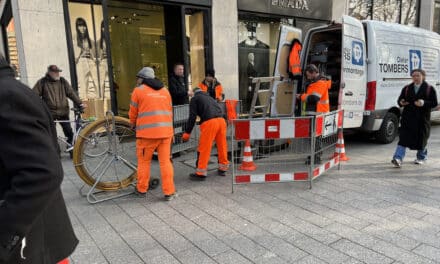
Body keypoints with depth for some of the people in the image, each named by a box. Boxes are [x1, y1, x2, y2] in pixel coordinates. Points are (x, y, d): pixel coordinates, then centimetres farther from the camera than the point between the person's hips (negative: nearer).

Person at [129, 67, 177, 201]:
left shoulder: (139, 90, 3)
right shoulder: (165, 91, 16)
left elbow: (133, 113, 8)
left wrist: (133, 125, 28)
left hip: (147, 132, -3)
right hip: (165, 131, 4)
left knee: (144, 161, 12)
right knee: (165, 162, 7)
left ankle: (142, 190, 22)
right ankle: (169, 192, 9)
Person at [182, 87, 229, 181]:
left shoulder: (194, 99, 15)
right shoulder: (210, 97, 34)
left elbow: (192, 117, 5)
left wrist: (187, 133, 8)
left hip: (209, 122, -6)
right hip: (221, 120, 6)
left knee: (204, 148, -1)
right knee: (222, 145, 15)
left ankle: (201, 173, 3)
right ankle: (223, 168, 26)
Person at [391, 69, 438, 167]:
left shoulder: (430, 89, 3)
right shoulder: (407, 88, 9)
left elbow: (434, 103, -1)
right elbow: (399, 100, 12)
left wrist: (424, 103, -20)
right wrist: (401, 103, -12)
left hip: (422, 119, -1)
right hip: (408, 118, 1)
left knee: (421, 138, 10)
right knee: (403, 138, -10)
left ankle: (421, 157, 35)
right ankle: (398, 158, -17)